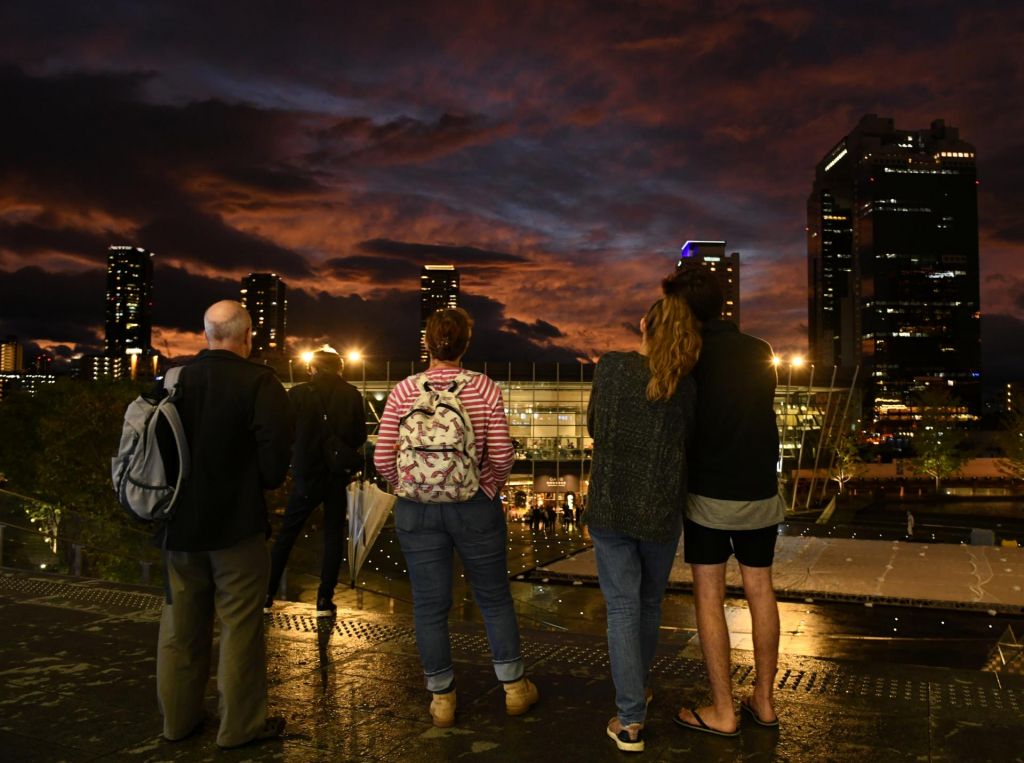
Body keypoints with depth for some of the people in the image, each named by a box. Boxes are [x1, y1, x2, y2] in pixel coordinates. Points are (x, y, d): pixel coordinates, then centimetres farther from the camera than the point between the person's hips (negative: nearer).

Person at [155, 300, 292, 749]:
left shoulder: (173, 381, 1)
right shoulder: (259, 383, -14)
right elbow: (277, 449, -21)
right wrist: (265, 483, -1)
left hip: (179, 523, 5)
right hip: (236, 524, -5)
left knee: (181, 623, 17)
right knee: (240, 625, 6)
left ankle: (178, 718, 30)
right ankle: (241, 725, 16)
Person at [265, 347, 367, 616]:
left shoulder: (299, 393, -6)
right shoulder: (351, 395, -3)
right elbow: (360, 436, 0)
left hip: (307, 474, 0)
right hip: (338, 475, 1)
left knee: (286, 535, 12)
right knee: (333, 537, 10)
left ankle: (267, 596, 15)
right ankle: (324, 601, 9)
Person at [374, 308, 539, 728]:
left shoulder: (403, 391, -5)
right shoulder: (485, 388, -7)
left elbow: (383, 460, -5)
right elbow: (501, 457, -8)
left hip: (416, 510, 1)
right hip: (475, 507, 0)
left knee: (429, 606, 12)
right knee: (494, 598, 16)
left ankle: (441, 698, 25)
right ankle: (514, 687, 30)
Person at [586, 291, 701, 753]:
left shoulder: (610, 367, -5)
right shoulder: (687, 385, -6)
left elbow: (594, 430, 5)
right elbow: (691, 445, 4)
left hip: (609, 506, -1)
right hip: (661, 511, 1)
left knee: (623, 607, 6)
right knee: (650, 601, 21)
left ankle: (630, 720, 4)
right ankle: (640, 685, 40)